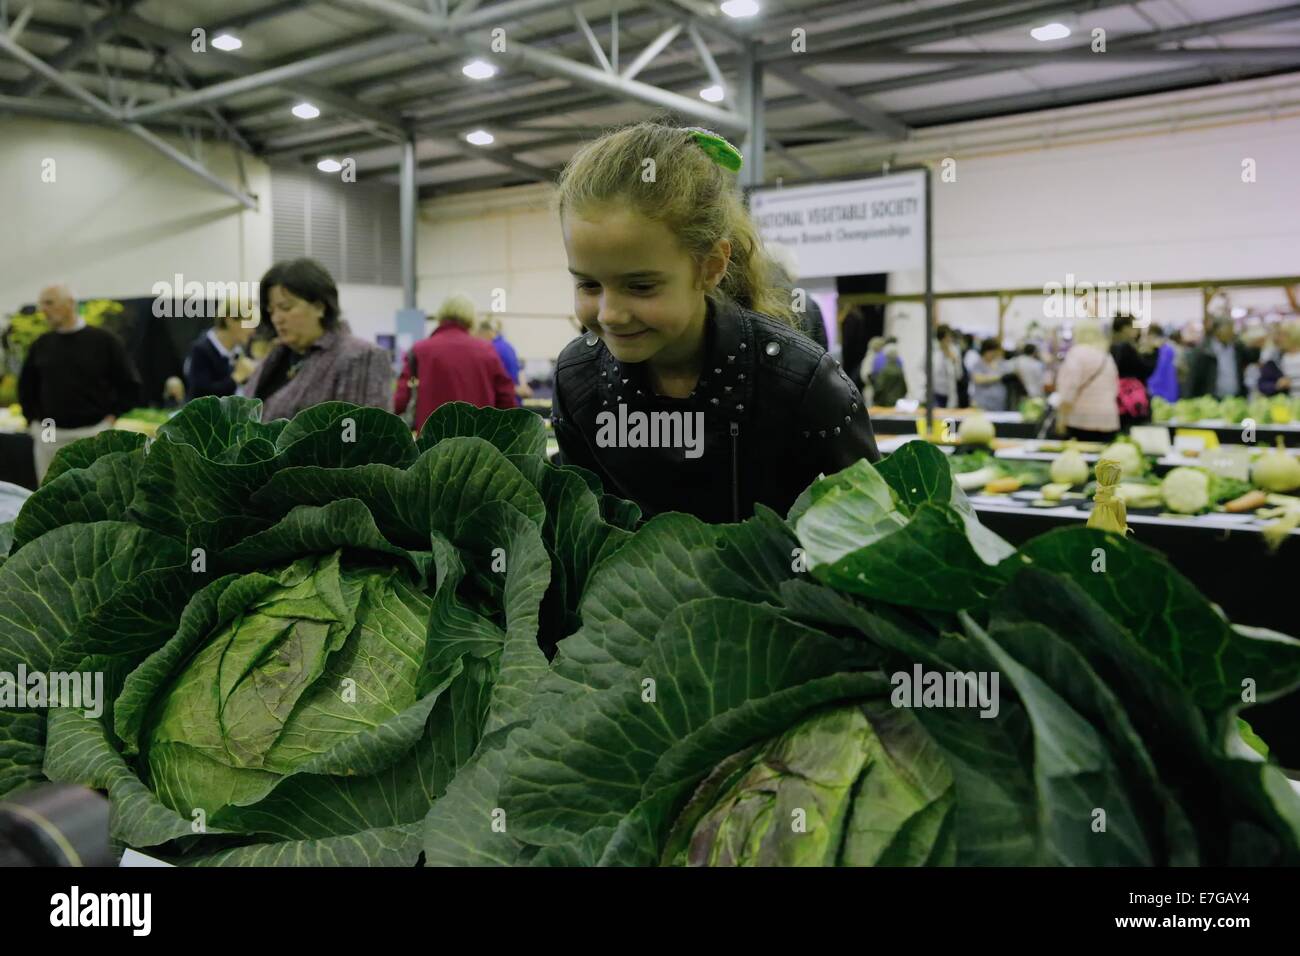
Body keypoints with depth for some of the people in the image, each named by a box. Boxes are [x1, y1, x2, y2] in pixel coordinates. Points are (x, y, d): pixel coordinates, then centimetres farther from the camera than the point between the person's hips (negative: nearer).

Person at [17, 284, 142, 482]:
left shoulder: (104, 340, -3)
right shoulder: (41, 345, 8)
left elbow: (131, 385, 0)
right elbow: (26, 385, 21)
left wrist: (111, 416, -5)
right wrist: (33, 419, 11)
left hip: (92, 435, -4)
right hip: (48, 437, 4)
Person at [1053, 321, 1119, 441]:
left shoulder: (1078, 352, -6)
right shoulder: (1107, 357, 17)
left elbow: (1070, 387, -14)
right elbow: (1114, 389, 20)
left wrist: (1062, 417, -13)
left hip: (1082, 420, -7)